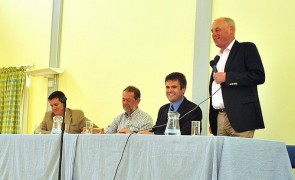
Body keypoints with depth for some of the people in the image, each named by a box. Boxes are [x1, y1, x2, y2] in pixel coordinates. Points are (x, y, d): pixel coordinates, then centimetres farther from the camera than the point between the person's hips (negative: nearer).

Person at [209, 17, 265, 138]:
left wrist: (227, 77, -13)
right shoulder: (218, 57, 23)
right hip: (219, 118, 7)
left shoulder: (247, 48, 1)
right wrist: (212, 122, 18)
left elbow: (259, 76, -12)